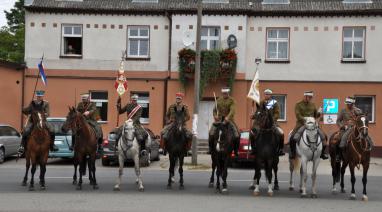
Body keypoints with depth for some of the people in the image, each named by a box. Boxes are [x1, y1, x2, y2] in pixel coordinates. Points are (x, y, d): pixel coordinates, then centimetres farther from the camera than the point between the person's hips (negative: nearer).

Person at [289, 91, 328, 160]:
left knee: (323, 136, -6)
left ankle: (322, 152, 9)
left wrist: (319, 113, -3)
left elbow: (315, 115, 20)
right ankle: (293, 153, -5)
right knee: (293, 137, -24)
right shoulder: (298, 105, 0)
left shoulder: (313, 105, 14)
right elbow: (298, 115, -12)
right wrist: (305, 119, -27)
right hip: (301, 124, -4)